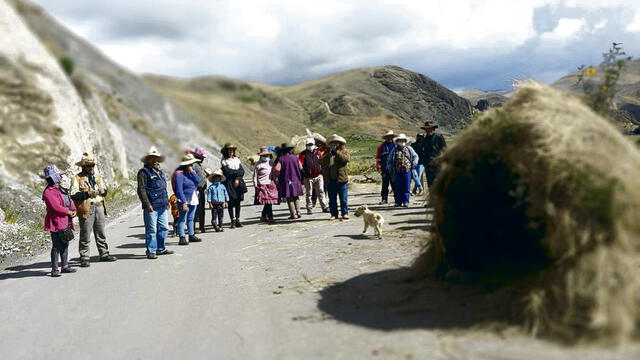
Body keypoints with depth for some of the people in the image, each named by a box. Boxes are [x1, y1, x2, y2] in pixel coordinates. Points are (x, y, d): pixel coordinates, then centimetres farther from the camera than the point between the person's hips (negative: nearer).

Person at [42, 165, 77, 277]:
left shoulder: (60, 189, 17)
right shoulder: (49, 192, -15)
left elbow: (69, 201, 19)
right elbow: (56, 207, -23)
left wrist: (73, 210, 0)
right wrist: (68, 212, -13)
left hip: (66, 222, 10)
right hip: (57, 223, -10)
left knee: (65, 244, 15)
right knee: (57, 246, -6)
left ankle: (65, 266, 25)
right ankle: (55, 269, -1)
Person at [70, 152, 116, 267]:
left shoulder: (98, 176, 17)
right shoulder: (78, 178, -4)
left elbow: (104, 190, 23)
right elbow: (74, 195, -13)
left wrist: (102, 191, 0)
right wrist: (88, 194, -22)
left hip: (99, 207, 6)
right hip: (86, 209, -6)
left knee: (101, 233, 14)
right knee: (85, 235, -2)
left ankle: (104, 254, 24)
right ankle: (84, 258, 4)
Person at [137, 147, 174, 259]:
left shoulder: (160, 172, 19)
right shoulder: (144, 172, -6)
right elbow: (141, 190, -13)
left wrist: (167, 201, 21)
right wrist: (147, 204, -19)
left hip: (162, 206, 8)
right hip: (151, 207, -8)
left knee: (164, 228, 13)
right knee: (151, 230, -5)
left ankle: (160, 249, 24)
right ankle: (151, 251, 1)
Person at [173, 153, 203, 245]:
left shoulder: (191, 172, 11)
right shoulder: (179, 174, -13)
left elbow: (198, 181, -3)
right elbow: (179, 190, -18)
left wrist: (192, 171, -11)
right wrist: (184, 203, -22)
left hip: (193, 200, 8)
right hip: (184, 200, -8)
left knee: (191, 218, 16)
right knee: (182, 219, -5)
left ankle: (191, 236, 25)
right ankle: (182, 238, -5)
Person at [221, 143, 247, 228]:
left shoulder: (236, 159, 15)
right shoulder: (223, 161, 1)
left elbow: (242, 171, 6)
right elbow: (227, 172, -12)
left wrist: (237, 179, -9)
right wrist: (238, 172, -3)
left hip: (238, 183, 4)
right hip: (229, 183, -4)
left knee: (238, 202, 3)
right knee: (231, 202, -6)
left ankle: (237, 220, 10)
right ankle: (233, 221, -3)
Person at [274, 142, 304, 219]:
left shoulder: (281, 159, -9)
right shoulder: (295, 157, 0)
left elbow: (277, 169, -21)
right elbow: (300, 167, 5)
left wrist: (278, 175, -3)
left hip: (286, 181, -3)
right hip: (295, 180, 3)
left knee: (289, 198, 4)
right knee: (296, 197, 16)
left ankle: (293, 214, 1)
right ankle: (298, 212, 9)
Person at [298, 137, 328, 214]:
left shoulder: (318, 152, 11)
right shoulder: (303, 154, 1)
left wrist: (322, 171, 14)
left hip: (318, 176, 2)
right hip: (308, 177, -2)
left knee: (321, 192, 3)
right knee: (309, 194, 4)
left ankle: (324, 207, 6)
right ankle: (309, 209, 11)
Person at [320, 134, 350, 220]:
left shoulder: (344, 151, 5)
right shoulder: (327, 152, 12)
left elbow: (347, 158, -17)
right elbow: (322, 161, -4)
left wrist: (336, 152, -20)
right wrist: (329, 153, -16)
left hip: (341, 179, -3)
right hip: (330, 180, 3)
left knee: (343, 198, 1)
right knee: (332, 199, 8)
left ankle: (345, 213, 12)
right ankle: (334, 214, 16)